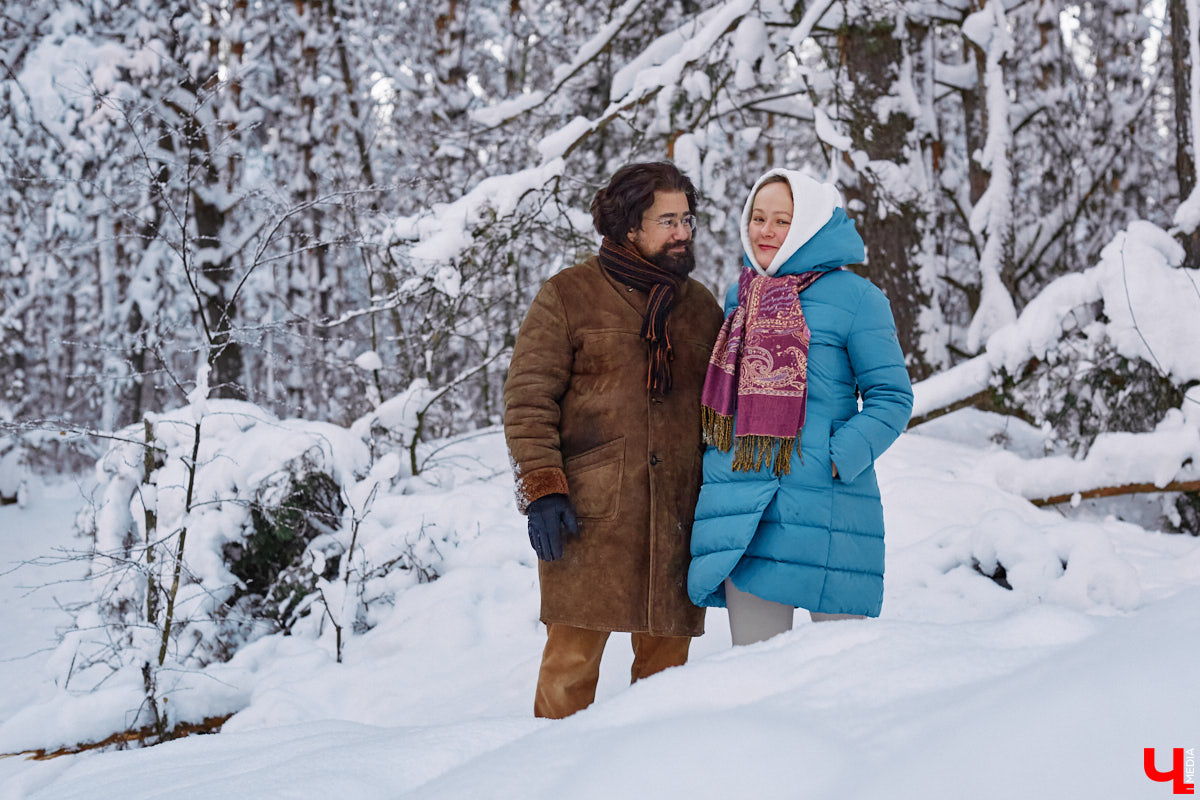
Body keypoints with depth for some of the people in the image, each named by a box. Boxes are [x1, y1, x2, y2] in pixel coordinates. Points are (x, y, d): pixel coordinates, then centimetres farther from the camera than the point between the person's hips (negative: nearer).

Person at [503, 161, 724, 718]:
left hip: (678, 518, 4)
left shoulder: (702, 308, 16)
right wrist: (542, 488, -10)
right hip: (588, 515, -4)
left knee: (667, 654, 7)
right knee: (574, 653, -4)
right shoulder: (569, 297, 2)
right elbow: (528, 399, -1)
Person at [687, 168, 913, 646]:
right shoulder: (740, 297, 15)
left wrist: (838, 459, -14)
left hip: (825, 505, -5)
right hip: (741, 512, 5)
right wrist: (714, 452, 10)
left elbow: (891, 397, -3)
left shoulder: (855, 297, -2)